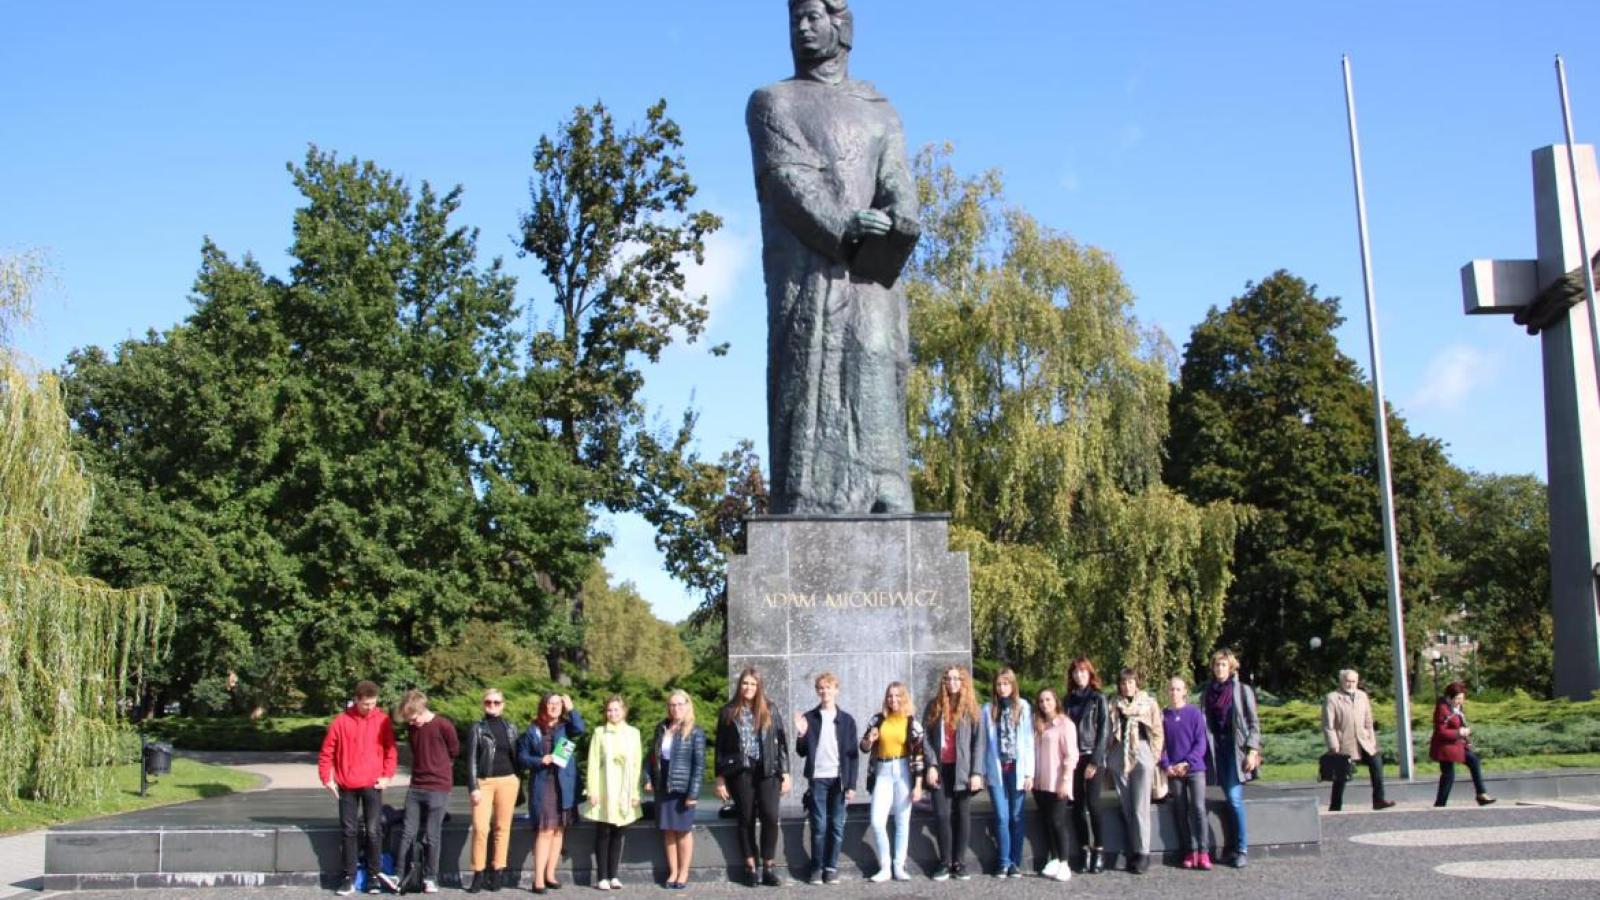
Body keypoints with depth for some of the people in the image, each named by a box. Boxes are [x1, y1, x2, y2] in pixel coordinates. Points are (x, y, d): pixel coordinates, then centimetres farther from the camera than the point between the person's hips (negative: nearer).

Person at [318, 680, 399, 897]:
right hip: (347, 786, 1)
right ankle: (349, 878, 12)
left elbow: (390, 750, 5)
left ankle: (375, 874, 12)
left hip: (372, 785, 0)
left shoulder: (382, 720, -1)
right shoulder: (340, 721, -3)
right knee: (349, 832, 6)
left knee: (373, 830, -3)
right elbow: (326, 752, 2)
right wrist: (326, 778, -3)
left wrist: (387, 775, -3)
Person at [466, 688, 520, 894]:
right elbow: (471, 759, -1)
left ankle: (497, 873, 8)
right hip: (484, 782, -2)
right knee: (480, 828, -8)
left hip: (507, 781, 3)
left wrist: (519, 782, 9)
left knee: (502, 827, 2)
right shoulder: (477, 728, 4)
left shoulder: (510, 728, 13)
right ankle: (479, 875, -1)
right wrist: (473, 787, -9)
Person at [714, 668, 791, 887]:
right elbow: (720, 747, 5)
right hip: (741, 772, 0)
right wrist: (720, 779, 0)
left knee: (770, 816, -10)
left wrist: (785, 773, 2)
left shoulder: (769, 710, 6)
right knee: (746, 819, 4)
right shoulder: (728, 712, 4)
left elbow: (782, 742, 7)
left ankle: (769, 867, -1)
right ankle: (750, 867, 12)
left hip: (767, 770, 0)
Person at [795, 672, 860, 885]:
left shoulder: (846, 720, 6)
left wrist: (851, 784, -1)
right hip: (817, 778, -1)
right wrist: (801, 735, -13)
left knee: (836, 826, 1)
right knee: (819, 825, -1)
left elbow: (853, 754, 5)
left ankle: (831, 868, 9)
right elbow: (802, 752, 7)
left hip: (839, 779, 1)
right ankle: (817, 868, 6)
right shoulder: (808, 718, 5)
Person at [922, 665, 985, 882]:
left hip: (963, 769, -1)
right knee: (942, 815, -3)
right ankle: (945, 863, 4)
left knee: (962, 815, 3)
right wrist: (931, 765, -8)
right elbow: (927, 738, 4)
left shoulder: (971, 707, 3)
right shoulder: (935, 706, 8)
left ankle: (959, 862, 10)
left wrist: (976, 772, -9)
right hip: (941, 768, 1)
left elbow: (979, 741, -1)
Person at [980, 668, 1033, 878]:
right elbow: (983, 742, 5)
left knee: (1016, 817, 3)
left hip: (1017, 768, 0)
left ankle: (1016, 862, 10)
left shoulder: (1024, 708, 2)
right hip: (996, 769, 1)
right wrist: (982, 771, 0)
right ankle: (1004, 862, 6)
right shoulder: (988, 709, 5)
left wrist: (1029, 772, -5)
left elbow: (1029, 741, 0)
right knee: (1002, 817, -1)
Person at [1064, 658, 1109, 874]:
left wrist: (1095, 761, -11)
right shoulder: (1069, 700, 13)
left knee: (1092, 804, -9)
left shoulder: (1098, 698, 1)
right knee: (1077, 806, 2)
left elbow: (1104, 730, -4)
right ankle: (1085, 851, 8)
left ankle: (1099, 852, -2)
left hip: (1092, 757, -4)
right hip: (1073, 758, 4)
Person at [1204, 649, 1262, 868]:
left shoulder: (1243, 690, -1)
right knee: (1230, 800, 5)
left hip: (1237, 748, -4)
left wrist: (1252, 750, -11)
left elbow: (1254, 723, -2)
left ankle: (1242, 850, -7)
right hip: (1217, 747, 4)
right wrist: (1206, 751, 8)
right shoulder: (1209, 692, 11)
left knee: (1235, 798, -12)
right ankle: (1236, 847, 9)